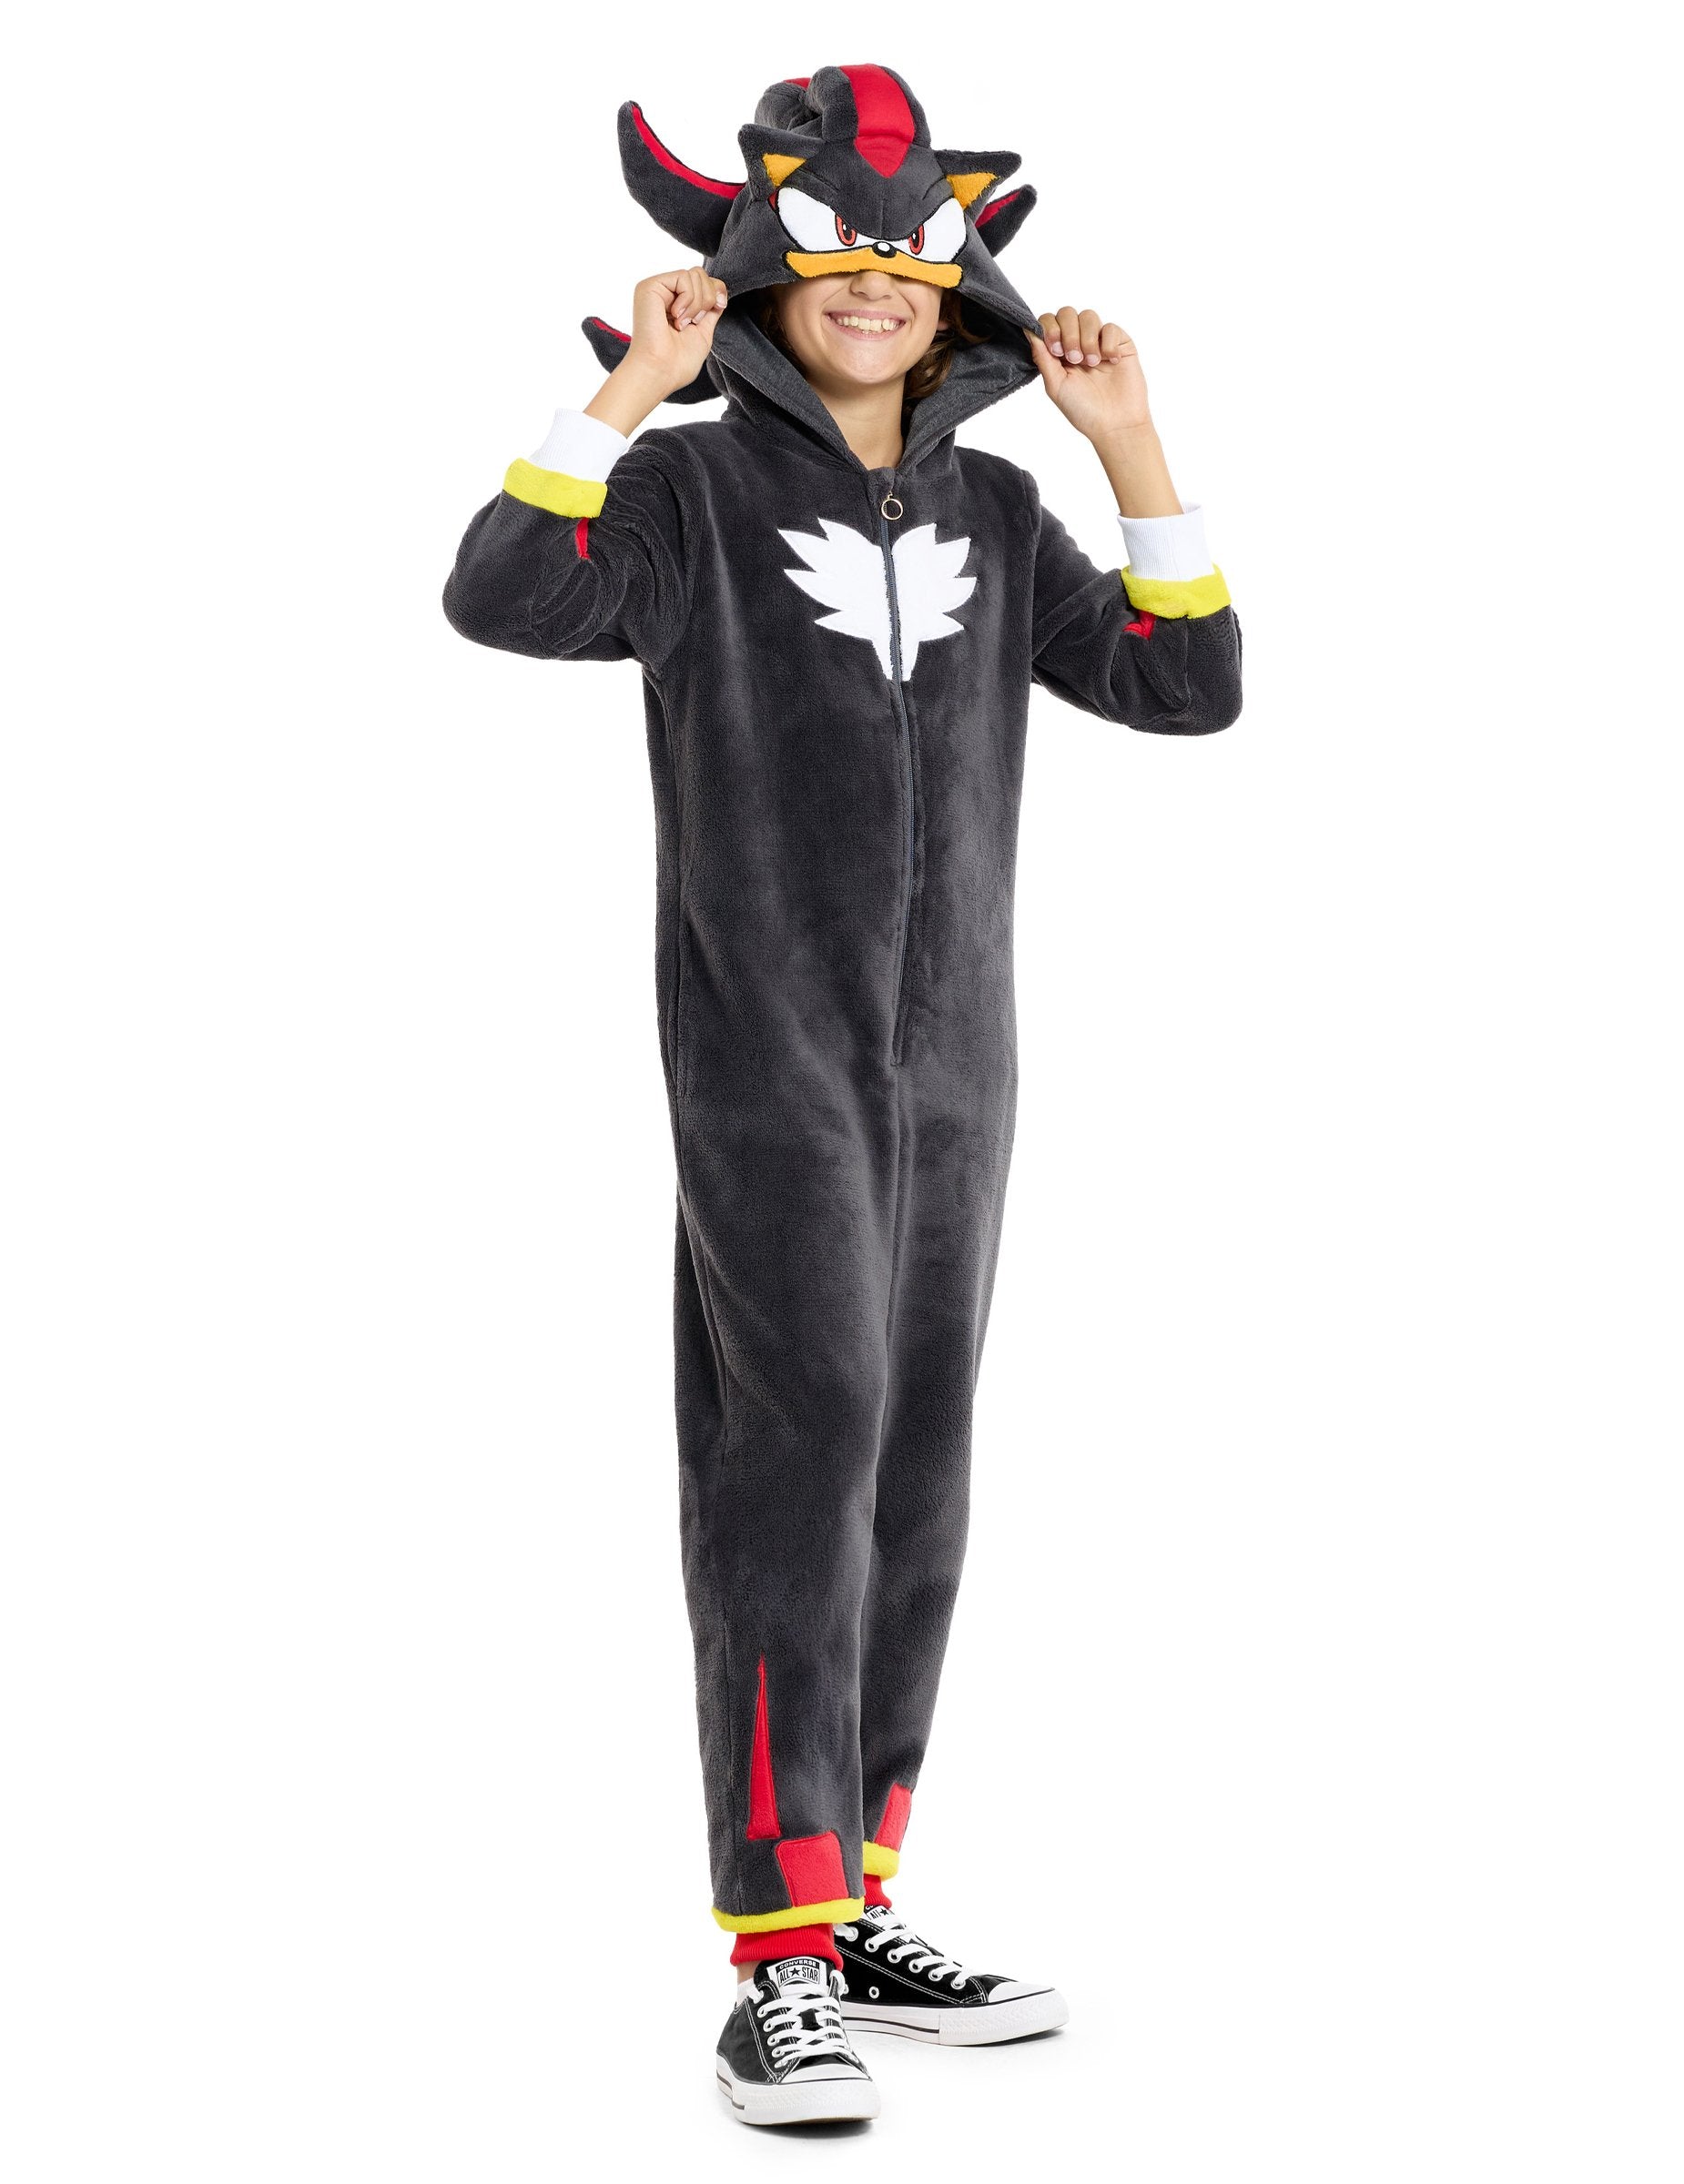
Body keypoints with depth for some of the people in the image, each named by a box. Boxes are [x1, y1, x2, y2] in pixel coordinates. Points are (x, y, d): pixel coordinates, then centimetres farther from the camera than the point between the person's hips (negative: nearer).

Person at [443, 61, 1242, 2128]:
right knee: (800, 1457, -15)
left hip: (951, 1057, 6)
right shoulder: (691, 490, -3)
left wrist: (1135, 446, -1)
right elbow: (502, 599, -21)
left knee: (914, 1481, 8)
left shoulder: (995, 514, 11)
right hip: (764, 1043, -6)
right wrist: (632, 392, -22)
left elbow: (1186, 689, 6)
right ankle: (777, 1980, -14)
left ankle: (852, 1920, 18)